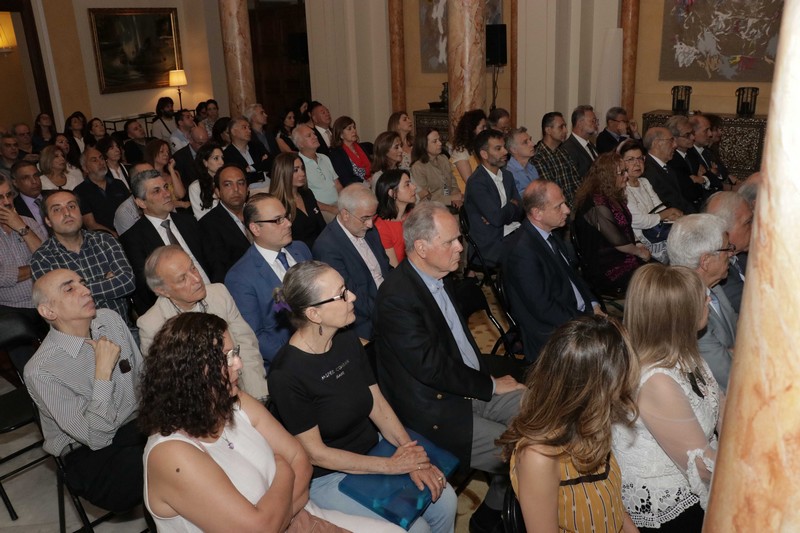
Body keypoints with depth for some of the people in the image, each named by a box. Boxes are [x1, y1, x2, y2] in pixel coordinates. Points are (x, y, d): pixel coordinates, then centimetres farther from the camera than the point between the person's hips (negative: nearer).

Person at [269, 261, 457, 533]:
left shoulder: (348, 341, -5)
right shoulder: (286, 375, -25)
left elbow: (379, 405, 1)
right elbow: (314, 453, -19)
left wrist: (413, 456, -13)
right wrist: (391, 465, -17)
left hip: (372, 449, 6)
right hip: (328, 476, -6)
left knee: (445, 499, -3)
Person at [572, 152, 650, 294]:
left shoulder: (613, 197, 9)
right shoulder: (597, 206, -20)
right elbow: (617, 242, -16)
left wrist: (635, 245, 5)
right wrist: (639, 252, -1)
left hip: (620, 257, 9)